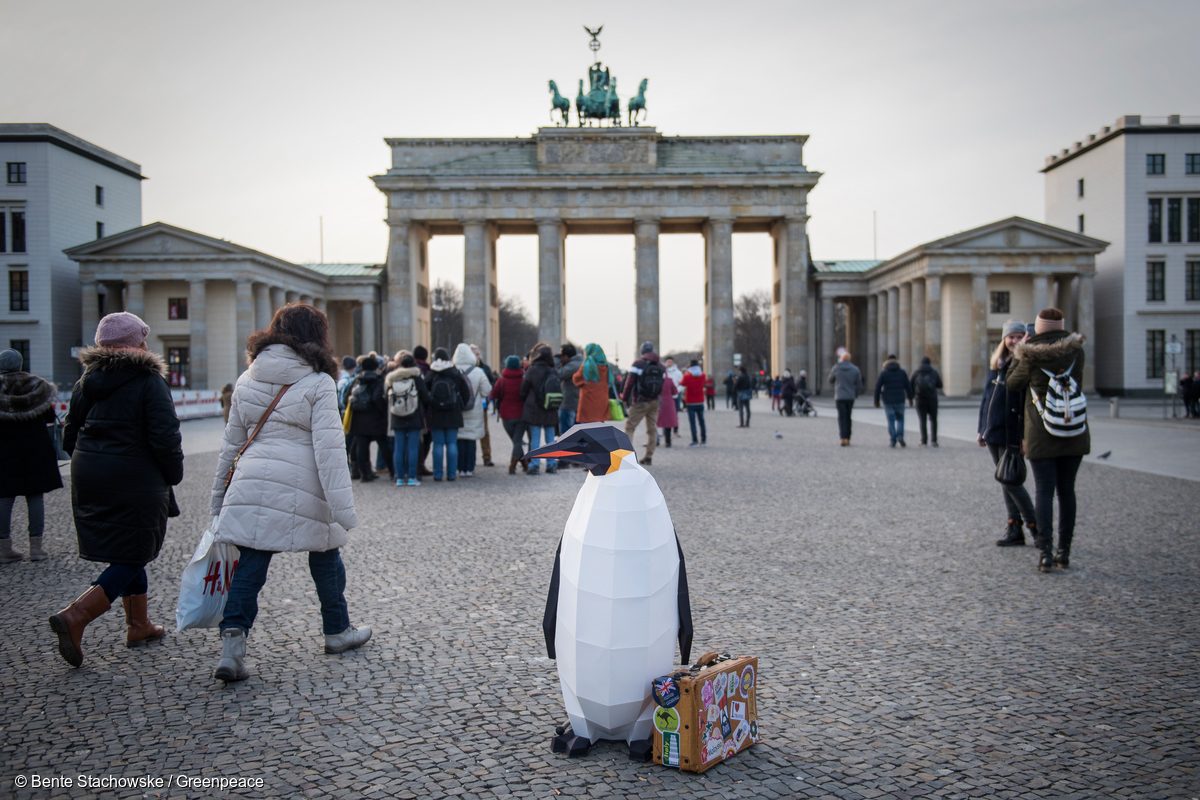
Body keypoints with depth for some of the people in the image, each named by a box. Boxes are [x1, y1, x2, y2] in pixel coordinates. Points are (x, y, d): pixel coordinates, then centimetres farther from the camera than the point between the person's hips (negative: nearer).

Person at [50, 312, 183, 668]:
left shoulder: (86, 381, 9)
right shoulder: (149, 381, -11)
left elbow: (70, 435, 13)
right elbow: (165, 438, -17)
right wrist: (173, 475, -3)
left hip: (88, 480, 7)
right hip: (135, 483, -7)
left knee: (125, 553, 19)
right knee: (132, 557, 1)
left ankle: (139, 625, 27)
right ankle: (74, 616, -14)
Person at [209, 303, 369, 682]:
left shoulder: (247, 380, 10)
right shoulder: (319, 383, -7)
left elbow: (231, 444, 14)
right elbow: (328, 449, -13)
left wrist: (219, 498, 23)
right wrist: (342, 508, -14)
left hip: (252, 485, 4)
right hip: (302, 488, -4)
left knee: (249, 565, 7)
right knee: (325, 558, 15)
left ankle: (231, 643, -4)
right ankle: (337, 631, 31)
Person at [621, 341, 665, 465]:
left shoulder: (638, 364, -8)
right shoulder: (661, 367, 9)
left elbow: (630, 383, -11)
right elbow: (664, 385, 8)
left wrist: (625, 398, -3)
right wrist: (660, 400, 13)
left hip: (640, 402, -5)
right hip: (655, 402, 5)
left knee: (629, 427, -1)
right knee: (652, 429, 10)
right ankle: (648, 457, 12)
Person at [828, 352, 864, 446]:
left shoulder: (836, 368, -5)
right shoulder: (855, 369, 0)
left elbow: (830, 380, 11)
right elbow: (859, 385, 3)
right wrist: (856, 395, 19)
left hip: (839, 397, -2)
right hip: (850, 397, 2)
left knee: (842, 418, -3)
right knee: (848, 418, 13)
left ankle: (844, 438, -17)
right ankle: (847, 438, 16)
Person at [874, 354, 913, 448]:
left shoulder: (883, 373, -1)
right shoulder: (902, 372, 4)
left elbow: (877, 387, -3)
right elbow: (908, 386, 5)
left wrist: (876, 401, 3)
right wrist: (910, 398, 16)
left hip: (888, 401, -1)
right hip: (900, 400, 1)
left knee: (891, 421, 3)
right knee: (900, 419, 13)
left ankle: (893, 440, -1)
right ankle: (900, 436, -6)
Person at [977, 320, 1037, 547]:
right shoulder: (995, 363, 12)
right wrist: (982, 429, 16)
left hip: (1010, 433, -7)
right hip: (992, 431, 7)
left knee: (1010, 480, -6)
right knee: (1004, 480, 10)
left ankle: (1035, 526, 9)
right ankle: (1014, 530, 16)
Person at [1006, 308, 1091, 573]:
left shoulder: (1031, 357, -9)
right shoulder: (1076, 352, -1)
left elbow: (1012, 384, 5)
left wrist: (1018, 353, 13)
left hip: (1042, 436, -3)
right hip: (1075, 434, 3)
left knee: (1044, 491, 1)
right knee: (1066, 490, 11)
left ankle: (1046, 553, -5)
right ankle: (1064, 551, 16)